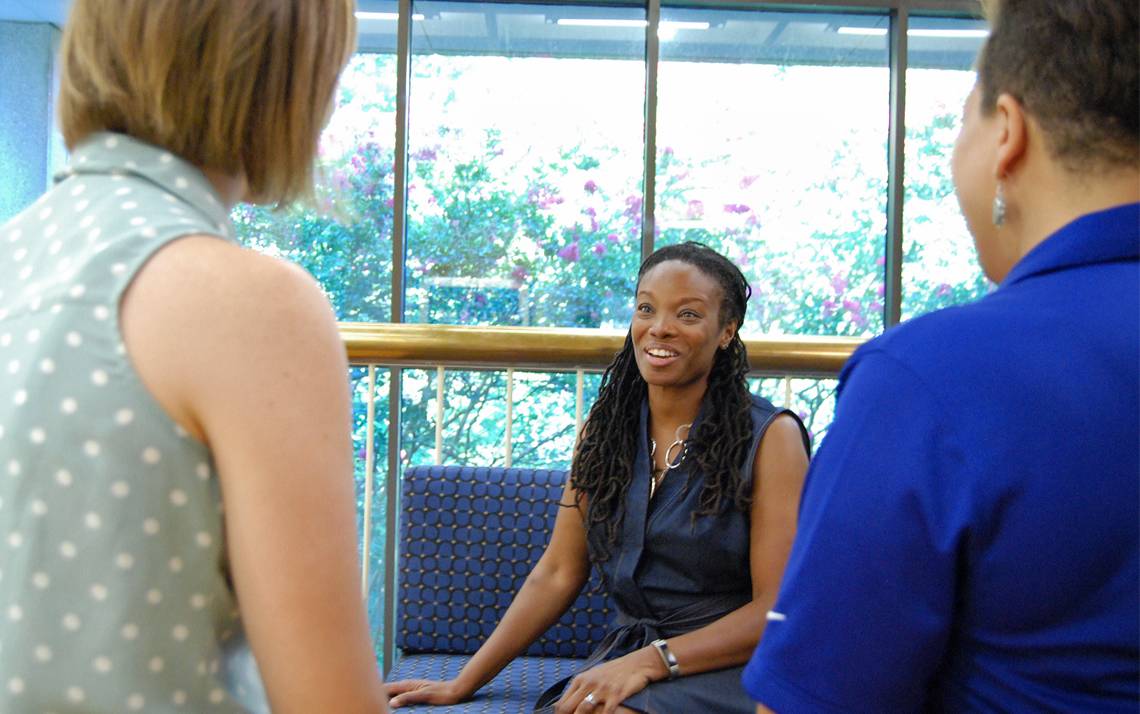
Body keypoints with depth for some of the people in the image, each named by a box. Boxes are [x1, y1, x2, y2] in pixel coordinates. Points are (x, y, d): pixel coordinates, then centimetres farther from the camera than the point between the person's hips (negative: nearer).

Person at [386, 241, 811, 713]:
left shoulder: (769, 437, -7)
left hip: (727, 666, -4)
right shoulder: (605, 428, 7)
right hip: (625, 655, 5)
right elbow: (557, 575, 7)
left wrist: (650, 661, -20)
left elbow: (779, 608, -10)